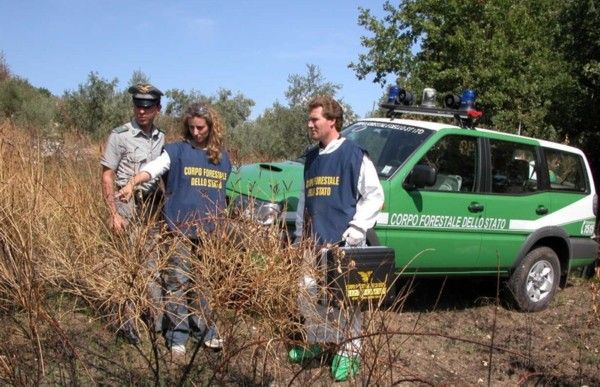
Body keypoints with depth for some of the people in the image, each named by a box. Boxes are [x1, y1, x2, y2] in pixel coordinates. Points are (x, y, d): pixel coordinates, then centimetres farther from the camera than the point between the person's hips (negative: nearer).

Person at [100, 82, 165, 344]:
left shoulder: (161, 138, 8)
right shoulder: (120, 136, -8)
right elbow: (107, 177, -8)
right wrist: (113, 214, -14)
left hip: (153, 205, 5)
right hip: (128, 205, -5)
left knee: (153, 262, 11)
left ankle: (159, 318, 21)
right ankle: (126, 321, 9)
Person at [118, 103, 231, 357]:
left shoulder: (223, 158, 11)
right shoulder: (178, 150, -2)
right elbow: (153, 168, -18)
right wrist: (132, 184, -36)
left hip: (209, 231, 4)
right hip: (181, 227, -3)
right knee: (178, 281, 0)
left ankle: (205, 329, 24)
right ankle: (177, 334, 10)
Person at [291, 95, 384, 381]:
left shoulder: (354, 155, -6)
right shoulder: (311, 158, 16)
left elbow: (374, 195, -8)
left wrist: (356, 229, -13)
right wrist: (300, 232, 20)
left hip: (343, 243, -7)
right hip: (313, 242, 7)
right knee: (308, 293, 13)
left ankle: (349, 353, 11)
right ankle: (313, 342, 30)